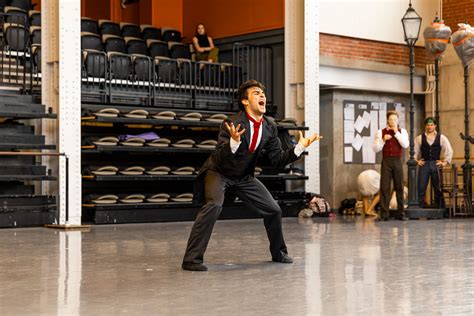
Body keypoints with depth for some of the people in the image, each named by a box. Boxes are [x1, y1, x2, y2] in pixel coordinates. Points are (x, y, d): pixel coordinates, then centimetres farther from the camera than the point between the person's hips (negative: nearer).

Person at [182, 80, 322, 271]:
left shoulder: (270, 126, -7)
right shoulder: (232, 124, -26)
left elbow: (278, 159, -2)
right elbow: (220, 160, -30)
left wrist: (300, 147, -14)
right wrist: (234, 141, -48)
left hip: (244, 177, 6)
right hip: (219, 173, -6)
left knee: (273, 210, 6)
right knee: (214, 206, -33)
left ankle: (278, 252, 32)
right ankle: (192, 259, -27)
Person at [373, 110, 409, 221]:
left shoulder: (402, 131, 8)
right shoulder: (381, 132, 5)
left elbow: (405, 145, -10)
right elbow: (376, 149, 1)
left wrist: (396, 132, -10)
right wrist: (383, 140, -13)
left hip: (397, 161, 1)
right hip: (386, 161, -1)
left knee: (399, 187, 3)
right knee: (384, 187, -4)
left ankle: (401, 213, 10)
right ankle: (384, 214, -1)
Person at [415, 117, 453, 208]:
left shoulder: (441, 138, 4)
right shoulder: (420, 138, 4)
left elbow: (449, 151, 8)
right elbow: (414, 151, 9)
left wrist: (445, 162, 3)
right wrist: (416, 160, 1)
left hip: (436, 164, 0)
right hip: (424, 164, 0)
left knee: (438, 188, 4)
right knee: (421, 187, -3)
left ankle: (440, 207, 11)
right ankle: (419, 206, 1)